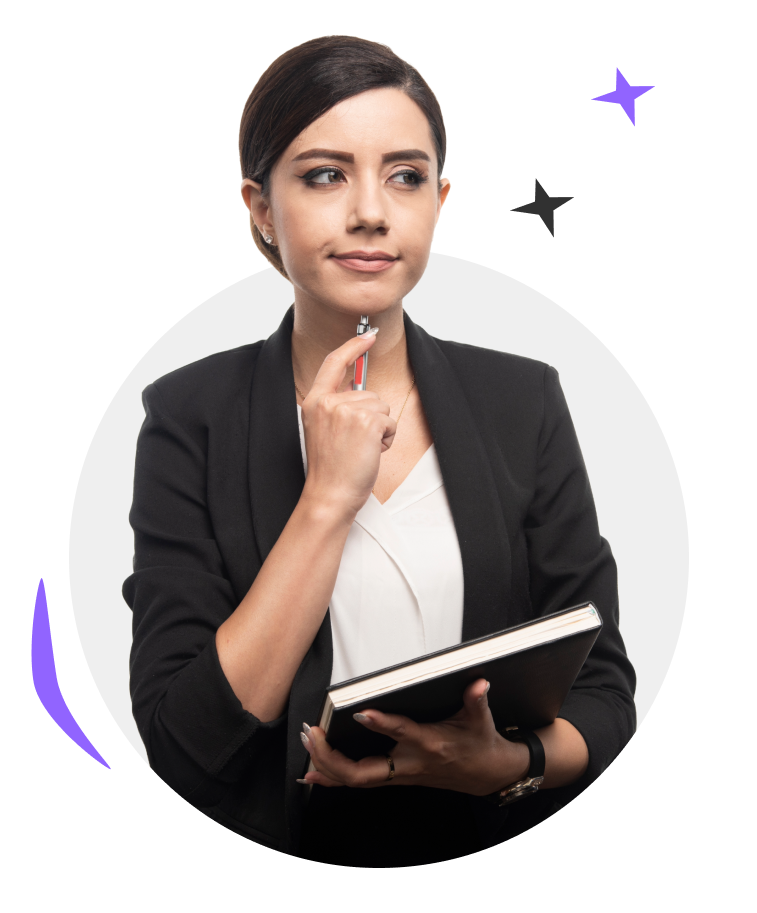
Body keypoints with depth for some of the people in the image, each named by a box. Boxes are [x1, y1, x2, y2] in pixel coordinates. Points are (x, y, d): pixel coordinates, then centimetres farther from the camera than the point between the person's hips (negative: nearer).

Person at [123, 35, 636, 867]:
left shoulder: (524, 402, 3)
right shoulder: (190, 417, -2)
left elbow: (603, 695, 5)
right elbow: (180, 745, -10)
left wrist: (506, 762, -15)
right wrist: (327, 499, -14)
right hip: (279, 872, -1)